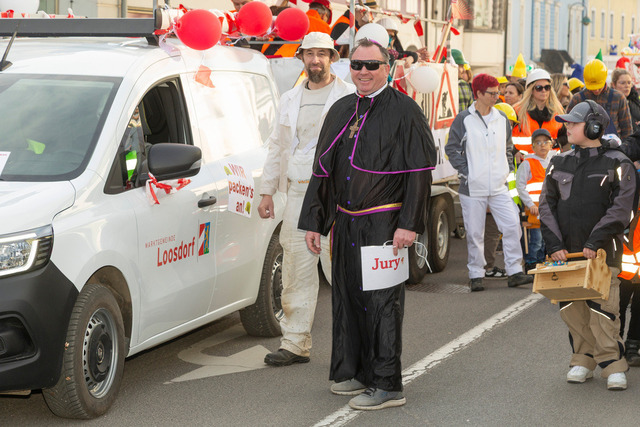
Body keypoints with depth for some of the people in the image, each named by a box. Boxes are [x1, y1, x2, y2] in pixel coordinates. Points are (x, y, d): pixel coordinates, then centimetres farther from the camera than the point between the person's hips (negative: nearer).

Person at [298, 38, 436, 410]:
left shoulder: (404, 111, -7)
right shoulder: (341, 111, 12)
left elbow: (419, 173, -11)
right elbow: (323, 170, 16)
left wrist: (408, 224, -17)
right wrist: (313, 222, 13)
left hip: (383, 224, -6)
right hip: (345, 222, 6)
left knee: (381, 301, -4)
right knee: (348, 298, 13)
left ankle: (386, 385, 3)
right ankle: (355, 371, 27)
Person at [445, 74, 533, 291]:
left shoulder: (502, 119, 10)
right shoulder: (463, 120, -4)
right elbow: (452, 149, 0)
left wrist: (508, 169, 10)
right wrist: (465, 171, -7)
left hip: (499, 186, 4)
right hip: (473, 187, -3)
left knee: (512, 226, -5)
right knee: (475, 233, 2)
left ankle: (515, 272, 2)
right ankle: (476, 275, 11)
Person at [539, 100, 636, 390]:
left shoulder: (616, 164, -2)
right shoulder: (559, 163, 11)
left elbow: (620, 208, -8)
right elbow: (547, 204, 8)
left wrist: (595, 242, -16)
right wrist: (554, 244, -4)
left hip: (602, 252, -4)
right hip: (567, 251, 4)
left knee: (603, 309, -8)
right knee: (570, 307, 4)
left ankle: (613, 366, 2)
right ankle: (584, 360, 18)